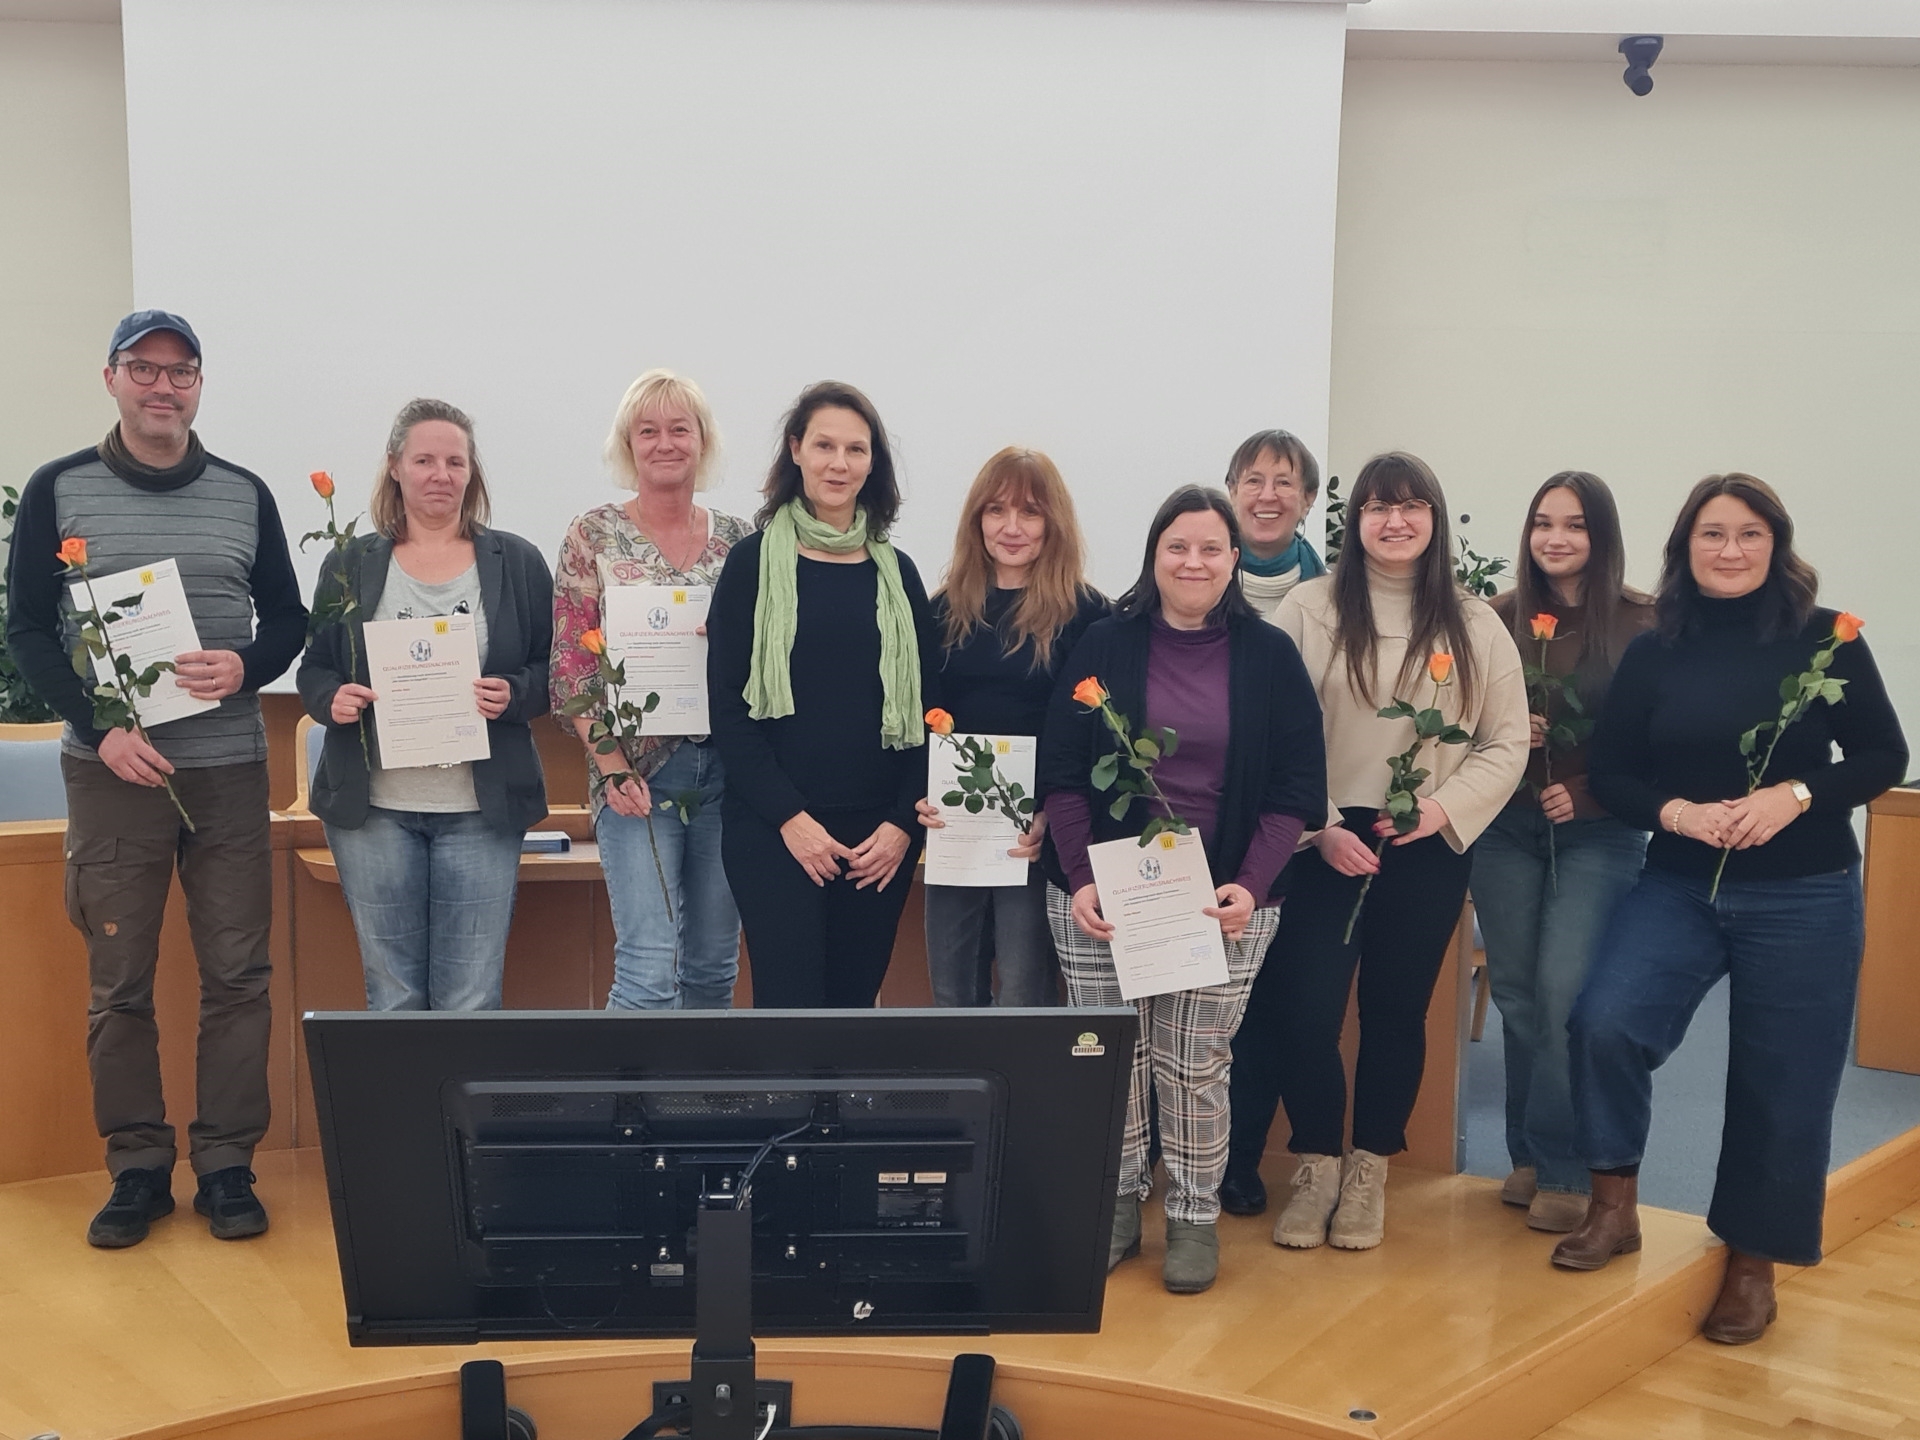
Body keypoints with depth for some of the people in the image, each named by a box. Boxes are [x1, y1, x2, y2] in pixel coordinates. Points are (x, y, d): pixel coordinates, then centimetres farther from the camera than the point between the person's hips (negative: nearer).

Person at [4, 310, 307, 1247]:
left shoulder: (244, 494, 7)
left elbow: (288, 617, 11)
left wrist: (246, 665, -11)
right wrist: (100, 728, -13)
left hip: (230, 769, 1)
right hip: (111, 770, -1)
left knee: (238, 974, 2)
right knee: (118, 983, 4)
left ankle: (226, 1164, 13)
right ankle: (138, 1168, 16)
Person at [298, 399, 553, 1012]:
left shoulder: (517, 563, 6)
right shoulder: (351, 564, 8)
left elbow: (554, 672, 6)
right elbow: (313, 669, 11)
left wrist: (514, 694, -14)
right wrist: (332, 699, -10)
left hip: (481, 810, -1)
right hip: (374, 807, 1)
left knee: (472, 1000, 2)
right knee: (392, 996, 8)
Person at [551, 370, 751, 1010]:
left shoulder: (736, 539, 9)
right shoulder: (594, 535, 2)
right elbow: (571, 666, -2)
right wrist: (612, 766, -12)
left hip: (726, 768, 3)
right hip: (636, 773, -3)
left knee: (715, 965, 10)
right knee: (649, 968, -10)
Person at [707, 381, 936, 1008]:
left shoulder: (896, 572, 10)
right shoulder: (755, 561, 1)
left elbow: (925, 712, 9)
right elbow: (729, 708, -4)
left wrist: (904, 820, -3)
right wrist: (790, 817, -12)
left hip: (880, 836, 4)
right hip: (774, 831, -3)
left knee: (854, 999, 9)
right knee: (791, 1004, -9)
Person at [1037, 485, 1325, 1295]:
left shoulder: (1269, 656, 3)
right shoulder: (1104, 645, 3)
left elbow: (1295, 789, 1)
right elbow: (1061, 775, 1)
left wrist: (1250, 886, -12)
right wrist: (1079, 879, -11)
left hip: (1221, 899, 0)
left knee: (1195, 1066, 2)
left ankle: (1194, 1217, 20)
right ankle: (1114, 1207, 23)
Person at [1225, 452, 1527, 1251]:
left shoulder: (1475, 626, 5)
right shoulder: (1307, 610, -1)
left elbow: (1507, 742, 5)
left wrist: (1443, 807, -10)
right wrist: (1320, 827, -13)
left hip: (1427, 852, 2)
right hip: (1323, 845, -1)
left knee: (1396, 1013, 11)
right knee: (1303, 1013, -4)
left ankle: (1368, 1171, 28)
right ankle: (1316, 1165, 18)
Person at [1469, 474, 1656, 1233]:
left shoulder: (1642, 624, -5)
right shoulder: (1499, 618, 3)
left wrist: (1587, 791, -13)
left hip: (1600, 836, -3)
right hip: (1506, 829, 3)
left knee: (1565, 994, -9)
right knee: (1517, 995, 7)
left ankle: (1564, 1169, 6)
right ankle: (1529, 1156, 22)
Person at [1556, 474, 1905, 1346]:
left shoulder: (1825, 638, -4)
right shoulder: (1652, 653, 1)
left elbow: (1883, 756, -3)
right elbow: (1609, 773, 2)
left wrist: (1794, 794, -19)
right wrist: (1674, 811, -17)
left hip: (1803, 899, -1)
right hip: (1679, 887, 1)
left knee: (1779, 1085, 6)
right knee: (1605, 1023, -18)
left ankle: (1752, 1267, 26)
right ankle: (1615, 1206, 4)